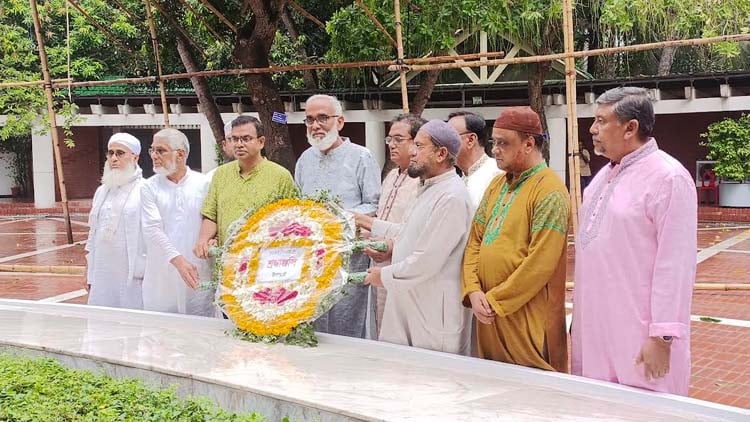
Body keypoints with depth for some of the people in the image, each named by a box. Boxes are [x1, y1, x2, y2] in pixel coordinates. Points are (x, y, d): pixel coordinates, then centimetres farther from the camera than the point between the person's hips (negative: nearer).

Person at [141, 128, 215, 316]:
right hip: (162, 278, 0)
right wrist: (178, 261, -20)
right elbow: (153, 229, -7)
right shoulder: (149, 188, 4)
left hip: (199, 276, 0)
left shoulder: (204, 184, 5)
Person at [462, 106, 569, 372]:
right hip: (490, 319, 7)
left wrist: (494, 300, -14)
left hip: (528, 321, -7)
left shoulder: (549, 192, -12)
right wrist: (474, 291, -4)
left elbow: (540, 265, -18)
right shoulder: (496, 186, 13)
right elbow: (474, 240, 11)